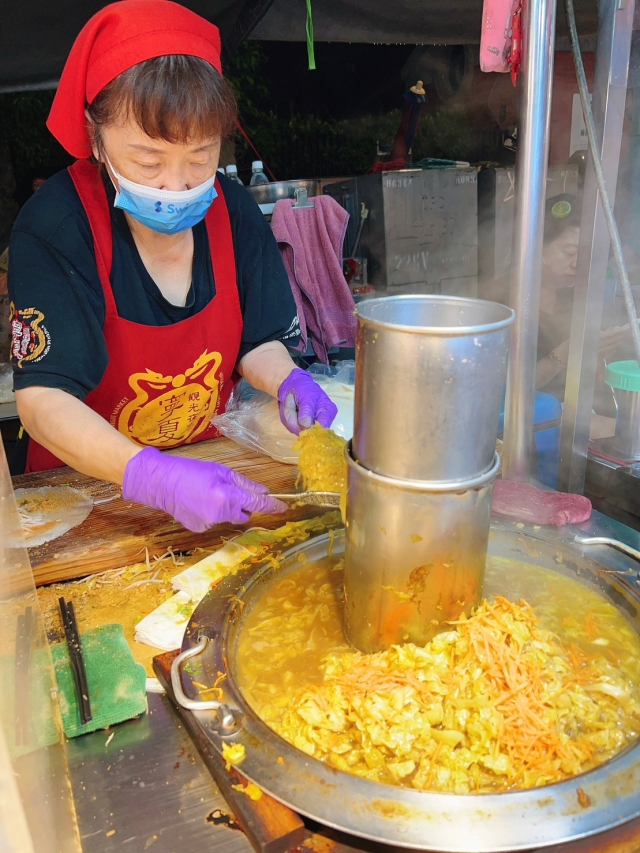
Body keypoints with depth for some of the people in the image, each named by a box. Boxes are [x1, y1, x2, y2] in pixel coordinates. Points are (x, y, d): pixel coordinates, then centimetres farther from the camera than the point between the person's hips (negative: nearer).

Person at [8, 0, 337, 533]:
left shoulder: (233, 211, -4)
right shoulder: (53, 227, -16)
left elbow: (258, 342, 5)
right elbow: (42, 398, -21)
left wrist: (288, 381, -18)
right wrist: (154, 478, -35)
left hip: (212, 465, 4)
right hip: (86, 482, -4)